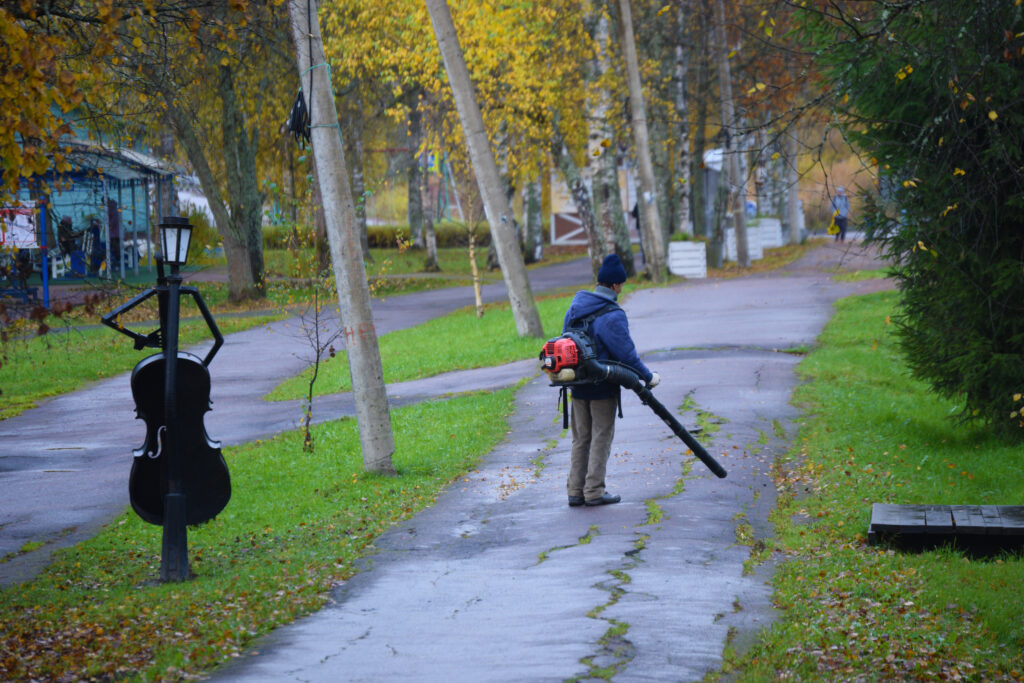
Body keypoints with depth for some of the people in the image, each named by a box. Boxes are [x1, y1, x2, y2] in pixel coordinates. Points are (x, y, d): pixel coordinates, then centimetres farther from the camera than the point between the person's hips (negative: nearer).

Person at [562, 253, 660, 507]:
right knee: (601, 438, 2)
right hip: (602, 387, -7)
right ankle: (594, 491, 2)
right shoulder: (612, 315, -18)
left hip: (577, 386, 7)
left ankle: (575, 491, 13)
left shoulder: (575, 307, 6)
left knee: (580, 439, 13)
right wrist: (648, 377, -5)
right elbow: (626, 354, -17)